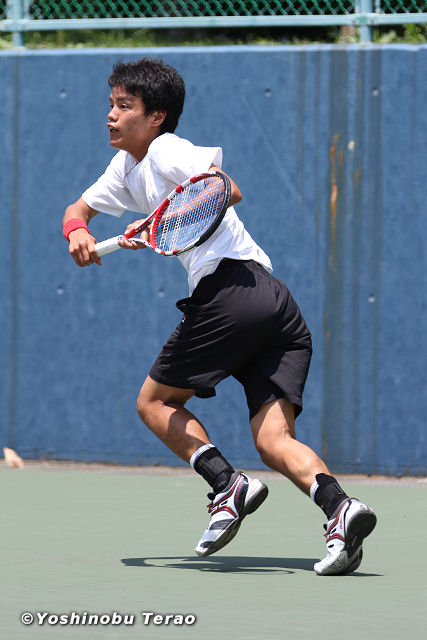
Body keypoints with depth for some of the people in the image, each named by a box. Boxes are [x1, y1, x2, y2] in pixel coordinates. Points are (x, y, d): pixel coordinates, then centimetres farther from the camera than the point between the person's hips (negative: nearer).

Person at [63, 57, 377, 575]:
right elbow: (79, 209, 34)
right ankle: (338, 507, -28)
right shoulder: (127, 167, 27)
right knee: (274, 441, -4)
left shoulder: (166, 152, -1)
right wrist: (78, 232, 12)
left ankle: (228, 484, -12)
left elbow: (227, 191, -18)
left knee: (155, 402, 6)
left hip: (230, 287, -9)